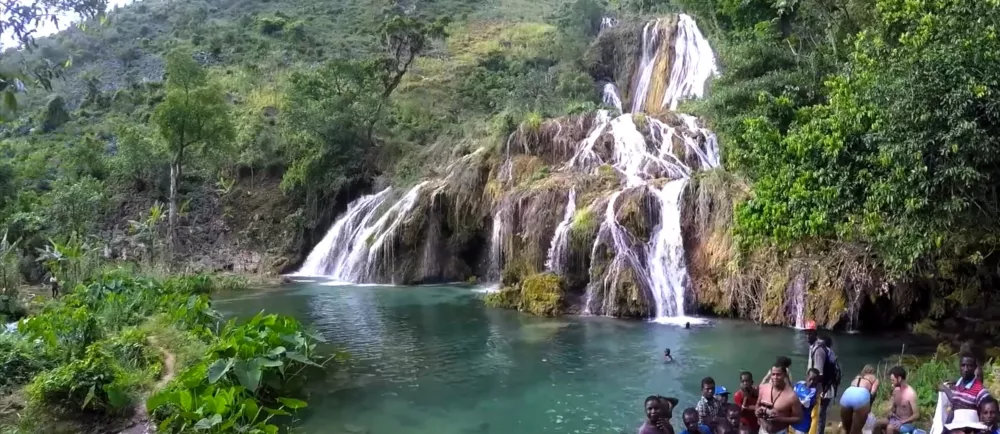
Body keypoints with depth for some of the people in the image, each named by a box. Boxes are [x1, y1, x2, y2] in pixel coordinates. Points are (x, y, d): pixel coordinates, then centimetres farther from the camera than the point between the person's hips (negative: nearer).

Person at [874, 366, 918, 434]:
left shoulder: (911, 393, -20)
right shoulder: (896, 390, 4)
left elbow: (916, 415, -19)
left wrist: (902, 422, -28)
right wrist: (891, 412, -4)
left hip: (906, 423, -8)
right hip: (895, 419, 8)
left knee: (890, 428, -33)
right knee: (878, 423, -12)